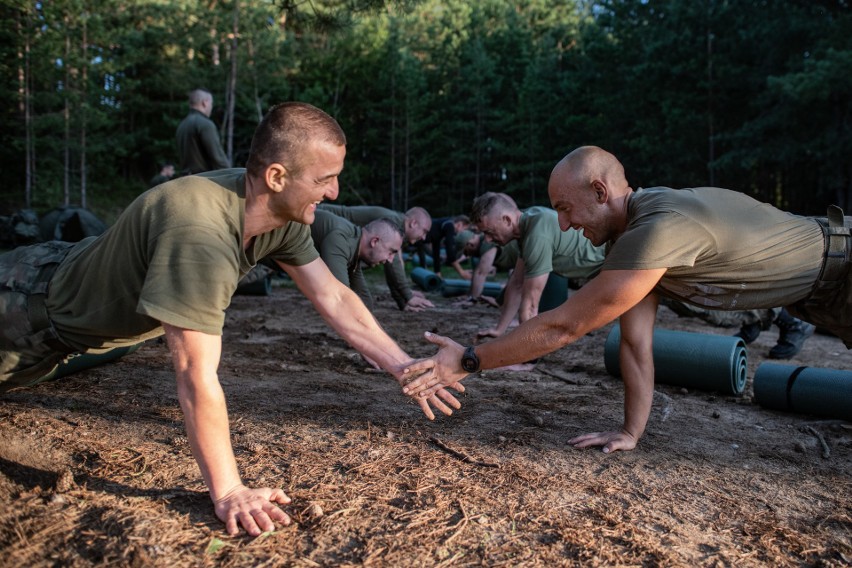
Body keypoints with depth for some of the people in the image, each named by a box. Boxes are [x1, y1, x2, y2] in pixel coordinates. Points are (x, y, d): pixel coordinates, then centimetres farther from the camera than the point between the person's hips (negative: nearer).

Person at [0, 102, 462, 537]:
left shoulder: (282, 216, -20)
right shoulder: (201, 235, -45)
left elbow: (333, 298, -11)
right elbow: (197, 375, -42)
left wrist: (405, 368, -12)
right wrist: (228, 492, -36)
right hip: (39, 306, -7)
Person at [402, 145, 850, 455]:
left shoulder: (658, 230, -40)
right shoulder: (631, 228, -10)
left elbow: (563, 326, -37)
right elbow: (636, 341, -9)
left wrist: (468, 362, -32)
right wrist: (631, 431, -9)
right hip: (815, 291, 8)